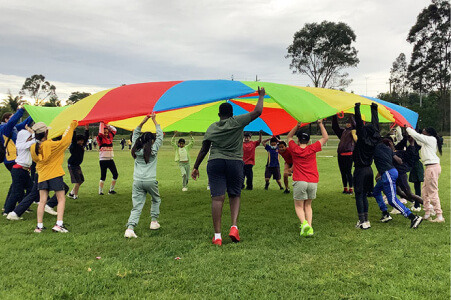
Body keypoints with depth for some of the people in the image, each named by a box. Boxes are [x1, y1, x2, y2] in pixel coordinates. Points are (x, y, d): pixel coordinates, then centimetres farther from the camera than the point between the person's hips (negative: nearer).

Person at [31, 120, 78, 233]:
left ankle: (39, 226, 10)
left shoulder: (33, 148, 2)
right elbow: (65, 141, -6)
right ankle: (59, 224, -5)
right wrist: (71, 127, 3)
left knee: (42, 201, 8)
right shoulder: (52, 145, -15)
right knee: (61, 199, 3)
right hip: (55, 175, -5)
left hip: (42, 176, 5)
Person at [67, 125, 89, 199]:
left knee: (81, 180, 13)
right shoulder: (74, 146, -12)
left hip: (77, 165, 9)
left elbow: (86, 138, 12)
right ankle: (75, 196, 0)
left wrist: (87, 130, 4)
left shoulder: (82, 146, 8)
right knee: (77, 181, -11)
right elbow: (73, 139, -26)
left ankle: (71, 193, 24)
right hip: (72, 165, -9)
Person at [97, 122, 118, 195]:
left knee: (115, 175, 2)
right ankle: (100, 191, 8)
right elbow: (100, 133, -23)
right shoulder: (100, 138, -4)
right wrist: (102, 124, -11)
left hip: (110, 160, 6)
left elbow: (114, 130, 17)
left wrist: (107, 125, 7)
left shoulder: (110, 137, 10)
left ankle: (111, 190, 13)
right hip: (103, 160, -6)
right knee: (103, 177, -2)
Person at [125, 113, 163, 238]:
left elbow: (135, 135, 24)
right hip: (150, 181, -2)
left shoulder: (136, 150, 9)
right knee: (156, 200, 24)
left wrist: (143, 122, 21)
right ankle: (154, 221, 25)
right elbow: (160, 135, 9)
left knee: (137, 206, 0)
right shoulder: (153, 149, -1)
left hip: (137, 181, 3)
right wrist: (154, 121, 14)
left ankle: (130, 228, -14)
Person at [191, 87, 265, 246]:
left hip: (215, 163, 1)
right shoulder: (237, 122, 0)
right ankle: (234, 226, -2)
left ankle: (217, 235, -2)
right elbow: (257, 111, -1)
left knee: (217, 198, -2)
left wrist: (196, 167, 20)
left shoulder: (211, 128, 9)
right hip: (235, 163, -1)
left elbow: (203, 150, 10)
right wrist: (261, 96, 15)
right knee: (235, 195, 15)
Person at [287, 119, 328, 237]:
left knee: (299, 206, 8)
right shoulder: (312, 149, 1)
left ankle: (304, 223, -18)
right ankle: (309, 227, 4)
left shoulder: (294, 149, 1)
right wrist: (320, 124, 12)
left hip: (299, 181, -2)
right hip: (313, 182, 2)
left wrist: (297, 126, 13)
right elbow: (325, 137, 11)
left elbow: (289, 137, 21)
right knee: (308, 205, 17)